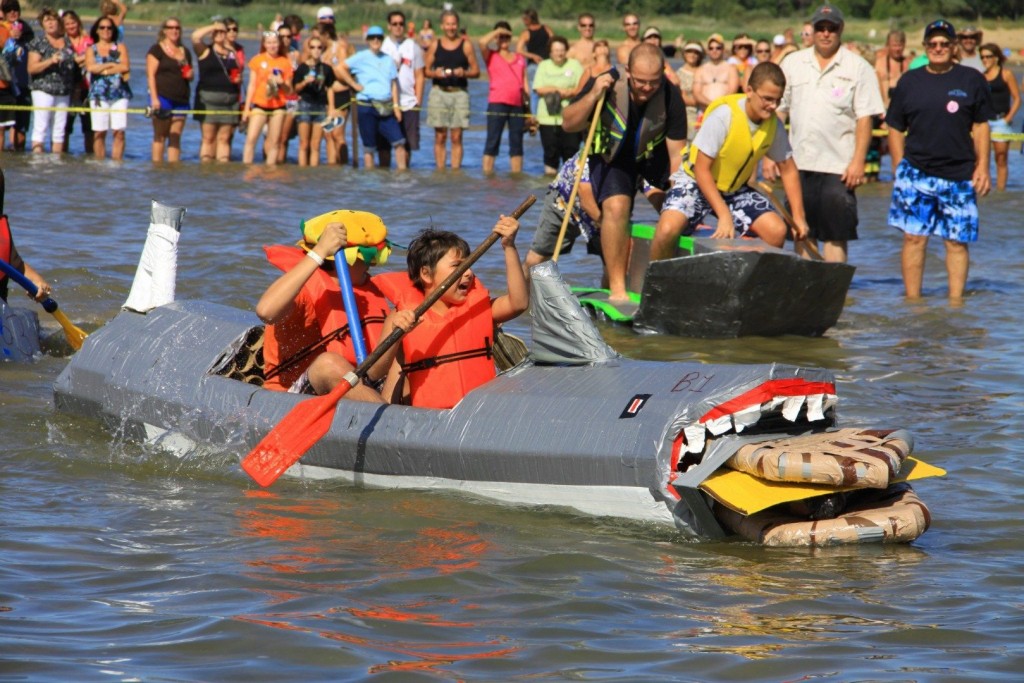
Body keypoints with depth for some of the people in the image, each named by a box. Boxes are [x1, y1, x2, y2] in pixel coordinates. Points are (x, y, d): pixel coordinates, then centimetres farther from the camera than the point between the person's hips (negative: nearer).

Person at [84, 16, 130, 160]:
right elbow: (90, 67, -5)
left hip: (119, 94, 0)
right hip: (99, 94, 0)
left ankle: (117, 163, -7)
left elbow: (126, 67, -3)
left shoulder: (120, 48, 13)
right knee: (99, 132, -4)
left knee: (119, 132, -8)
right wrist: (113, 65, -3)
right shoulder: (91, 49, 14)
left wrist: (103, 70, -5)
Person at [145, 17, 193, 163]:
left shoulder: (185, 52, 18)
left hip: (181, 100, 5)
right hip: (162, 97, -5)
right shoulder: (156, 50, 0)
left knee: (176, 136, 3)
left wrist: (189, 75, 1)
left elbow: (190, 75, 26)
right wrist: (154, 98, -16)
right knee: (160, 135, -4)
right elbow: (150, 75, -7)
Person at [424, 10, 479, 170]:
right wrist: (435, 73, -11)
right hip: (439, 92, 1)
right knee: (440, 137, 0)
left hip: (459, 92, -1)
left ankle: (455, 170, -1)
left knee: (456, 137, -3)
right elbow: (425, 70, 9)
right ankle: (440, 170, 3)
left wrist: (464, 73, -13)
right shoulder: (435, 45, 8)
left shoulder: (466, 45, 5)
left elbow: (476, 71, 6)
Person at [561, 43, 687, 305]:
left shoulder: (671, 96, -23)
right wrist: (593, 96, -32)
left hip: (654, 154, 3)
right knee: (616, 206, -26)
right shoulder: (609, 86, -24)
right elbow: (569, 124, -17)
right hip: (612, 155, -3)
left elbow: (677, 152, -18)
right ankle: (616, 288, -22)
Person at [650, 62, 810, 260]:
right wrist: (724, 215, -29)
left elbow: (788, 170, 5)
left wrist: (798, 216, -2)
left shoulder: (774, 125, -9)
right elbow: (701, 169, -23)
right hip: (696, 183, -5)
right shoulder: (723, 116, -26)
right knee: (668, 229, -30)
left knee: (777, 230, -16)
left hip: (736, 189, 5)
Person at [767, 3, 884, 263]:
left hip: (839, 167, -3)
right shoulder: (793, 63, 10)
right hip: (798, 163, 3)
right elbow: (777, 110, 11)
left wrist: (858, 161, -11)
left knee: (836, 235, -3)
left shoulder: (858, 68, 1)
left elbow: (864, 118, -3)